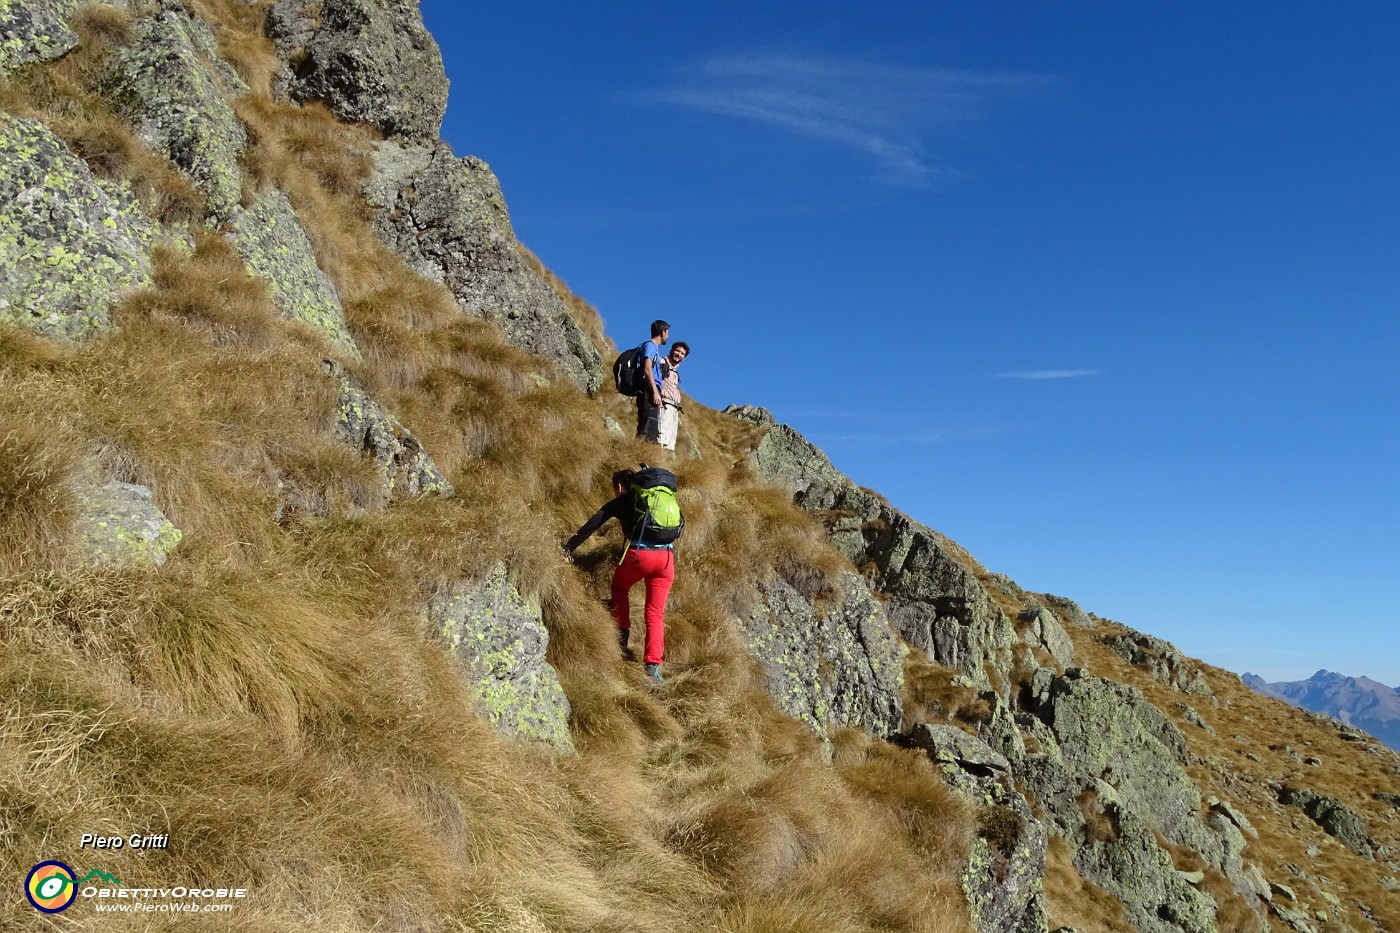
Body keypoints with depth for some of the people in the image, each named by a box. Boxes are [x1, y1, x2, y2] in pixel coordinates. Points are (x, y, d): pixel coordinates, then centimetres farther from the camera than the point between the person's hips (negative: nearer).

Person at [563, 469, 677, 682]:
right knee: (655, 613, 10)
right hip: (666, 557, 3)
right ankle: (653, 664, 2)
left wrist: (569, 547, 13)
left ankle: (622, 634, 23)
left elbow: (592, 525, 9)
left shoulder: (620, 502, 13)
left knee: (619, 587, 29)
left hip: (638, 555, -3)